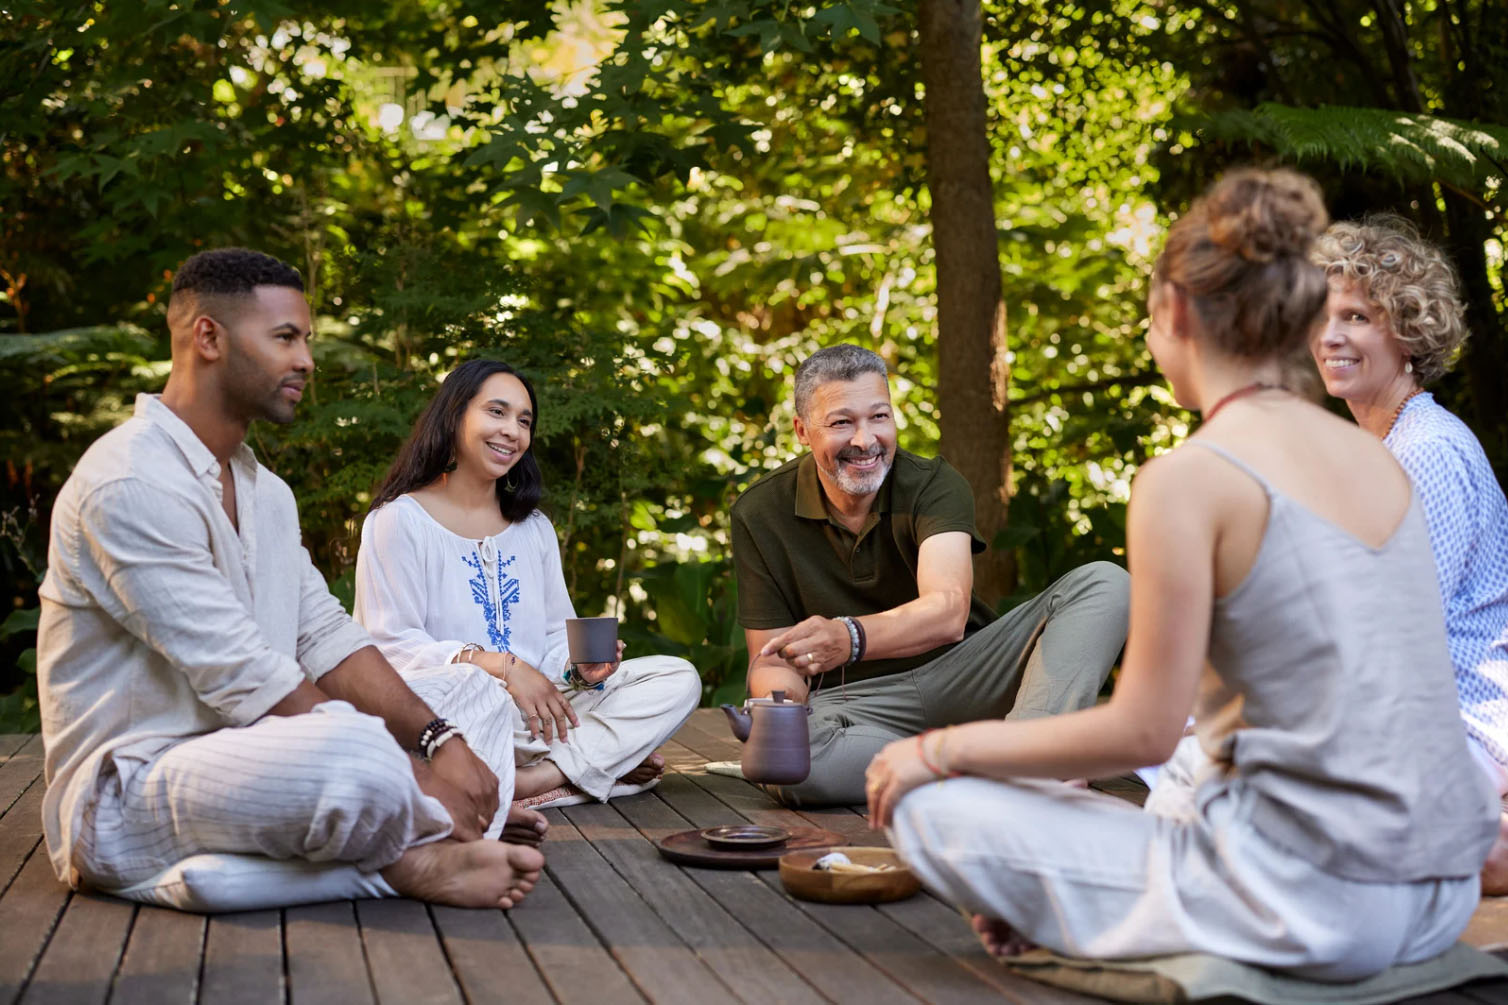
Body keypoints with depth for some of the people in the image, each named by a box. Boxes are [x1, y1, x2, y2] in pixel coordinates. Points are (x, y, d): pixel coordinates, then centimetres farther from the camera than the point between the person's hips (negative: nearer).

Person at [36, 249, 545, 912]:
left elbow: (327, 640, 9)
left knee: (470, 690, 8)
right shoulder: (129, 484, -17)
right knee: (359, 754, -37)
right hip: (124, 799, -10)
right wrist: (420, 775, -20)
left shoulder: (265, 491, 16)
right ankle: (427, 857, -5)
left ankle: (423, 859, -20)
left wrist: (440, 739, -9)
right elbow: (247, 683, -22)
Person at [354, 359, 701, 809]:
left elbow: (558, 639, 16)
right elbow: (394, 646, -10)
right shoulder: (399, 519, 0)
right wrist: (501, 665, -21)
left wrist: (580, 668, -9)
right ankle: (608, 755, -21)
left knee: (679, 679, -11)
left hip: (537, 712, 7)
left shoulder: (535, 527, 22)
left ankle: (533, 781, -27)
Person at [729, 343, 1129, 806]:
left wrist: (850, 637, -44)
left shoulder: (934, 485, -7)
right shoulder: (760, 514, -4)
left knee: (1104, 585, -17)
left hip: (960, 672, 2)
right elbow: (769, 659, -2)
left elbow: (948, 612, -24)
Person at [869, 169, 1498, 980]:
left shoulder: (1190, 479, -14)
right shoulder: (1375, 458, 9)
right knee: (1172, 796, 38)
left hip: (1306, 901, -8)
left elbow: (1143, 731, -13)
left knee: (931, 807, 1)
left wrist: (943, 749, 0)